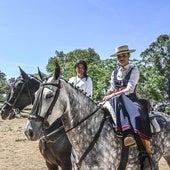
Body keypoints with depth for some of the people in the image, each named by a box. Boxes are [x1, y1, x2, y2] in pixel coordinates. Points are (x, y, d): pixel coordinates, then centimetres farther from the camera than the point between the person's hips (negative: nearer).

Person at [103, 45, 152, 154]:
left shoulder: (134, 70, 7)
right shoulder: (115, 73, 23)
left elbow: (129, 89, -6)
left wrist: (113, 95, -12)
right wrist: (108, 94, 1)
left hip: (130, 99, -2)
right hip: (116, 100, 3)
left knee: (138, 115, -36)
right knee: (118, 100, -37)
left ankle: (148, 152, -39)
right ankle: (128, 134, -57)